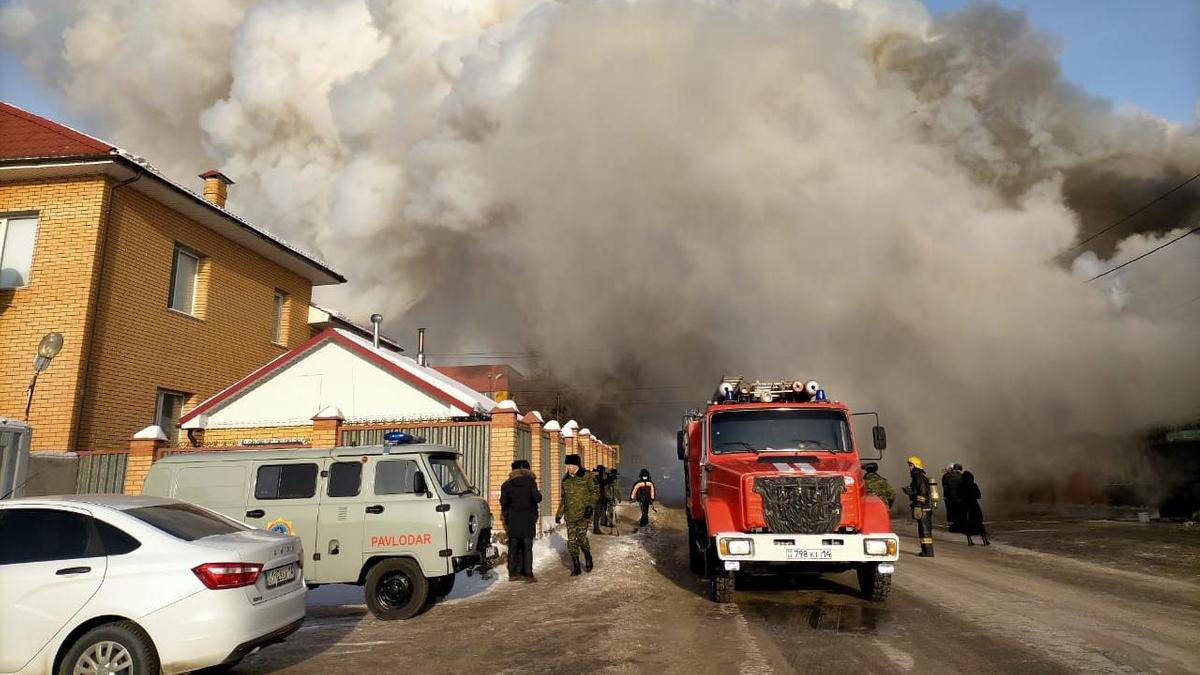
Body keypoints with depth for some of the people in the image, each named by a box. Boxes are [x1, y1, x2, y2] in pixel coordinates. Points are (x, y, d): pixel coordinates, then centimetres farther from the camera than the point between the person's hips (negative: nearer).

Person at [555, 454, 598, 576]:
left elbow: (595, 492, -3)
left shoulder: (587, 476, -4)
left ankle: (588, 557, 16)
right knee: (571, 540, 2)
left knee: (581, 536, -13)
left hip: (583, 513, -5)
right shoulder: (566, 479, 14)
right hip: (570, 515, 5)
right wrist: (559, 514, 19)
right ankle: (575, 566, 12)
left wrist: (591, 506, -16)